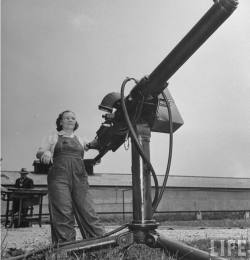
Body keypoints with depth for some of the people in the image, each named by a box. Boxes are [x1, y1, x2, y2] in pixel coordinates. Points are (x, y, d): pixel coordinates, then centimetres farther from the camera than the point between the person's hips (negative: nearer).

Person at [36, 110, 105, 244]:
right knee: (62, 213, -9)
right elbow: (39, 152, 14)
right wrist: (45, 152, -10)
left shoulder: (80, 140, 25)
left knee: (87, 210, -7)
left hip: (79, 178, 2)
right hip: (59, 177, -1)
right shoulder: (53, 138, 20)